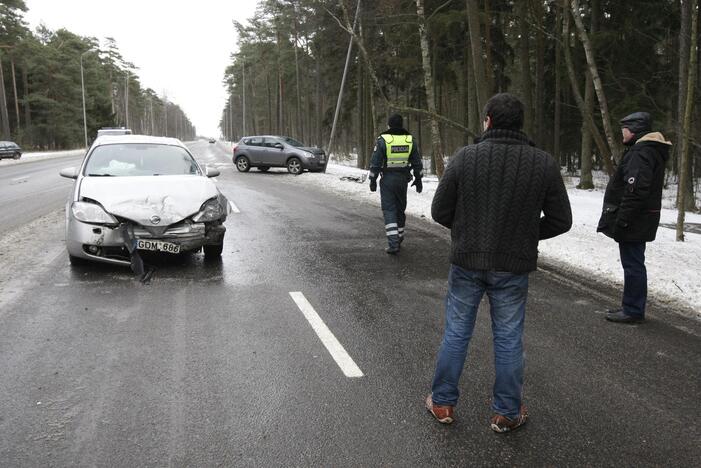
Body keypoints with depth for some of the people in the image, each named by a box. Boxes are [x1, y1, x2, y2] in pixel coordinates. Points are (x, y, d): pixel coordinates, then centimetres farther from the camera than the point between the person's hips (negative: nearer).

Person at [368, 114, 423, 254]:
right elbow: (417, 162, 6)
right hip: (403, 179, 4)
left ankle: (393, 244, -10)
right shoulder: (410, 140, 2)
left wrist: (373, 180, -1)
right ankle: (399, 237, 32)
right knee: (400, 208, 18)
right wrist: (418, 179, 14)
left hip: (387, 179, -4)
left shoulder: (383, 140, -9)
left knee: (389, 210, -1)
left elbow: (375, 162, -10)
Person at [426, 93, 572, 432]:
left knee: (456, 332, 14)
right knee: (508, 339, 12)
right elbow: (561, 220, -1)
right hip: (513, 267, 0)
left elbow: (440, 211, -6)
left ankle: (442, 403, 25)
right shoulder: (544, 163, -6)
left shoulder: (465, 157, -9)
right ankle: (507, 413, 23)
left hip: (466, 262, 0)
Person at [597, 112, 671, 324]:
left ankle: (633, 310, 5)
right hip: (640, 221, 11)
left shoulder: (641, 153, -18)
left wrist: (622, 220, -23)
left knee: (632, 265, -3)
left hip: (633, 220, -11)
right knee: (634, 264, 16)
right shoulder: (651, 151, 16)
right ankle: (632, 307, 26)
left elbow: (635, 191, -26)